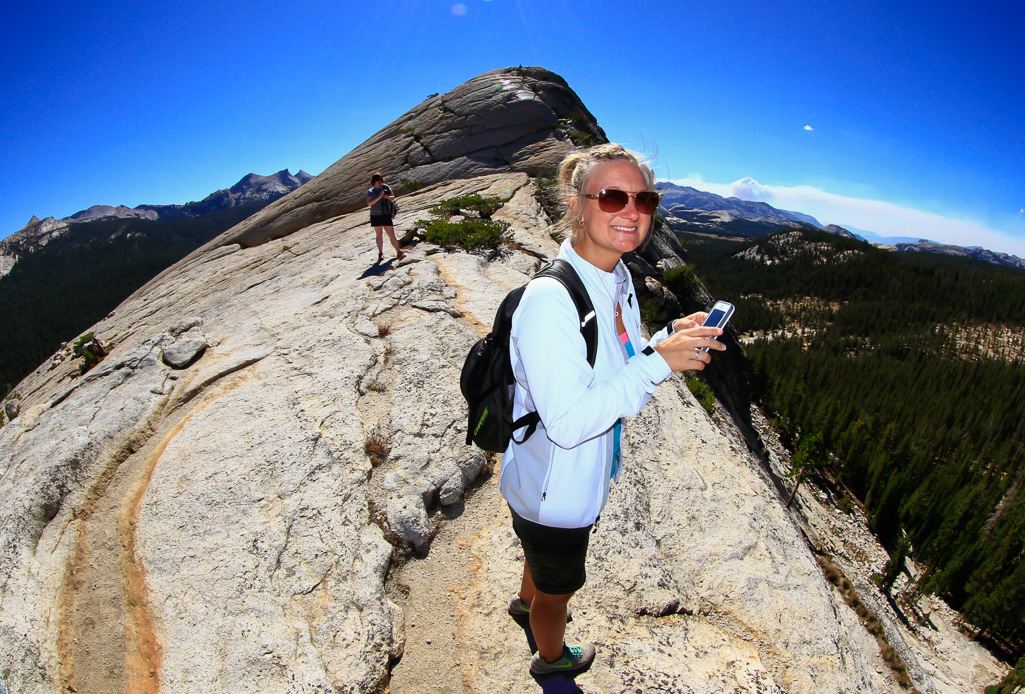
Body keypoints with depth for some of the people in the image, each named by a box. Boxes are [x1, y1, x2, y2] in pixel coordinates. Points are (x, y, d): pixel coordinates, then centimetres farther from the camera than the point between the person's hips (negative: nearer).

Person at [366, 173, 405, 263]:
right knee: (379, 235, 3)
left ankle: (399, 252, 3)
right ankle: (380, 254, 8)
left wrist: (388, 197, -13)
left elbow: (393, 197, 10)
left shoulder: (386, 187, 6)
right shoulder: (370, 192, 1)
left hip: (386, 215, 1)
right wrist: (379, 197, -21)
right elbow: (369, 203, -11)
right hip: (376, 216, 0)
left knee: (392, 234, -1)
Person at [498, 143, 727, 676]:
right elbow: (567, 423, -34)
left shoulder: (619, 281, -5)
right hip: (552, 491, -7)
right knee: (558, 587, 24)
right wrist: (659, 361, -32)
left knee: (544, 556, 37)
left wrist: (671, 338, -10)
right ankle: (552, 657, 57)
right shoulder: (549, 300, -34)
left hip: (582, 477, 8)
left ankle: (526, 602, 69)